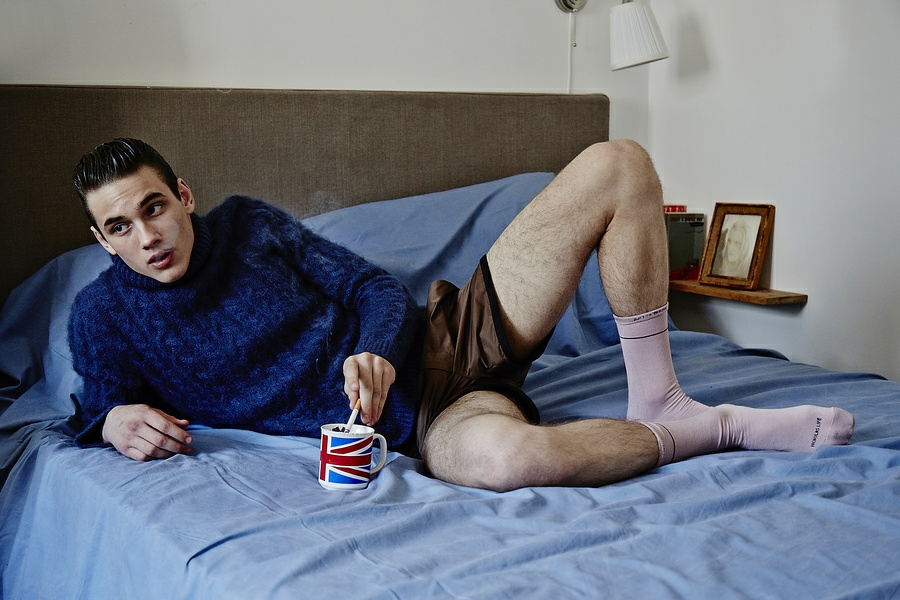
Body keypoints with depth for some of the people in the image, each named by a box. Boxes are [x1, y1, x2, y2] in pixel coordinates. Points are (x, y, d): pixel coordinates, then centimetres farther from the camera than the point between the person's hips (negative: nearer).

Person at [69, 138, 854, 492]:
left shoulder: (247, 224, 10)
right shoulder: (104, 315, 4)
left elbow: (374, 286, 9)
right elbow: (101, 401, 13)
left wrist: (377, 350, -14)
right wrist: (114, 421, -13)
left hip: (452, 333, 5)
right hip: (415, 413, -4)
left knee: (618, 165, -6)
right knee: (504, 453, -46)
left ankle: (658, 401, -7)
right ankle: (712, 431, -16)